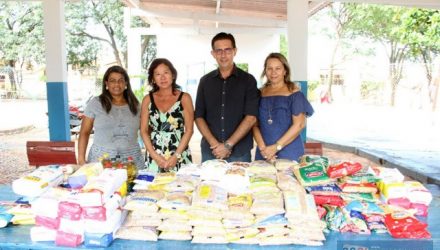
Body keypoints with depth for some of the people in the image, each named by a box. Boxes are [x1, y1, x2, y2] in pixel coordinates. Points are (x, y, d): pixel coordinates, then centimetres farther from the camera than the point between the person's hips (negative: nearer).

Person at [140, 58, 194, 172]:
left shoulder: (184, 98, 2)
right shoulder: (148, 100, 7)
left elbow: (189, 130, -3)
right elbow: (144, 131, 4)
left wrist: (176, 156, -11)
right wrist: (155, 156, -7)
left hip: (180, 157, -1)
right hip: (154, 158, 1)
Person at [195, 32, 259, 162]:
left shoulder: (248, 80, 0)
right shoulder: (205, 81, 8)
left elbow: (251, 117, -7)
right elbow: (199, 116, 5)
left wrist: (228, 144, -13)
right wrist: (214, 143, -9)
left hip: (239, 153, -2)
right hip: (210, 152, 2)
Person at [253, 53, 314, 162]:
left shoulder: (294, 92, -1)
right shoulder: (260, 93, 8)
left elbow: (299, 124, -7)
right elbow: (255, 124, 4)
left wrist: (276, 147, -11)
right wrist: (262, 147, -11)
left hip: (290, 153, -3)